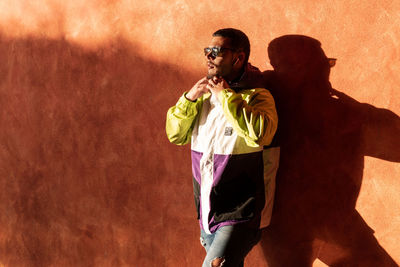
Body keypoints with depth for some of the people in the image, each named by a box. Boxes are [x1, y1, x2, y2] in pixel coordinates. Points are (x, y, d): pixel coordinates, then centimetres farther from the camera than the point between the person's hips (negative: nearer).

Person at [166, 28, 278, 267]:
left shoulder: (257, 97, -8)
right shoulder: (205, 97, 11)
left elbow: (261, 133, -28)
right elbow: (175, 135, 11)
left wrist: (226, 96, -20)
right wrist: (190, 98, -4)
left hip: (237, 216, -6)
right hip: (206, 212, 7)